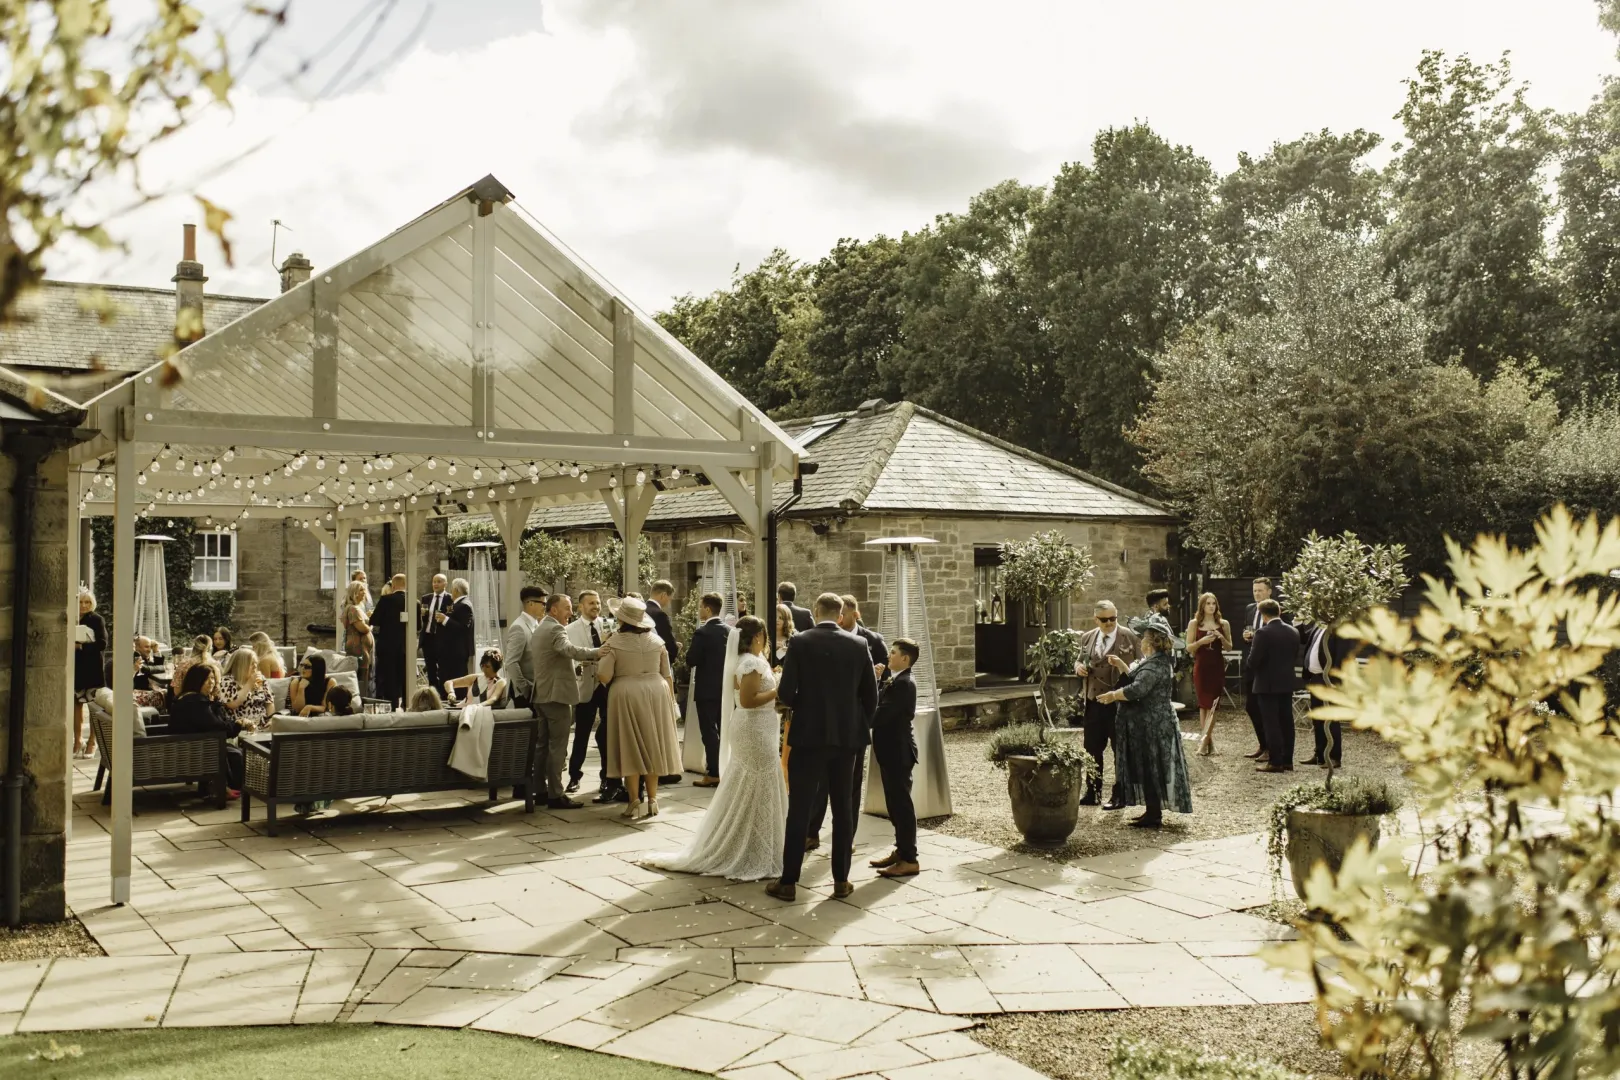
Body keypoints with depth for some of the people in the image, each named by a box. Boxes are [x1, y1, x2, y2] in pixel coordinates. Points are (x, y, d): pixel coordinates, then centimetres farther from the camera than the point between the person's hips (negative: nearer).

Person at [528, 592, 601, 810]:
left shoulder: (538, 630, 18)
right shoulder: (555, 629, -14)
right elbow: (569, 650, -33)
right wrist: (596, 652, -38)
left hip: (540, 695, 10)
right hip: (557, 695, -10)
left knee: (543, 745, 15)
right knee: (557, 747, -6)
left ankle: (539, 790, 19)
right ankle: (556, 795, -4)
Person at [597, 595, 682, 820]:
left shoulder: (614, 643, -8)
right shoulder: (656, 640, 4)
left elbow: (604, 677, -9)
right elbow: (667, 675, 6)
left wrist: (601, 657, 8)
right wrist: (670, 698, 14)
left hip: (626, 694, -3)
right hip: (656, 692, 3)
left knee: (630, 748, 3)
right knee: (652, 746, 12)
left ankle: (634, 803, 3)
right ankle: (652, 800, 15)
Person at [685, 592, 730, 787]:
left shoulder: (702, 633, -16)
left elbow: (690, 660, -15)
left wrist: (690, 657, 5)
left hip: (707, 689, -6)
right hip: (725, 687, 6)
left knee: (709, 731, -2)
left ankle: (713, 773, -1)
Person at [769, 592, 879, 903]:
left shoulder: (800, 642, -7)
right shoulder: (858, 645, 0)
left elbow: (786, 692, -10)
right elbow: (871, 695, 3)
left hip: (809, 736, -2)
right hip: (847, 736, 3)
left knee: (799, 809, 3)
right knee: (843, 808, 11)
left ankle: (788, 882, 7)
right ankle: (841, 880, 15)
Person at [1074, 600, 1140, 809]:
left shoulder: (1128, 636, -5)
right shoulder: (1087, 637, 9)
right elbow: (1080, 660, 20)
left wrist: (1126, 668, -23)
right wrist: (1079, 666, -1)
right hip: (1093, 702, 5)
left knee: (1120, 749, 5)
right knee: (1092, 748, 11)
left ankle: (1119, 794, 15)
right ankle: (1093, 791, 24)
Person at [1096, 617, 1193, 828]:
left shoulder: (1155, 665, -20)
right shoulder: (1157, 661, 15)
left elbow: (1137, 690, -29)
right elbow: (1138, 680, 19)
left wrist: (1113, 695, -17)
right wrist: (1121, 665, 14)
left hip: (1150, 725, -11)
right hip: (1151, 723, 11)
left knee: (1149, 769, -4)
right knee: (1149, 769, 15)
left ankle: (1154, 816, 2)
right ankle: (1153, 811, 22)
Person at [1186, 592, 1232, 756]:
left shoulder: (1223, 624, 4)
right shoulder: (1194, 623, 2)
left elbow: (1229, 647, 9)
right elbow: (1189, 647, 2)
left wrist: (1222, 638, -11)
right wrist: (1201, 641, -16)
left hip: (1217, 666, 0)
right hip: (1201, 666, 0)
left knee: (1212, 704, -6)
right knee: (1203, 704, 4)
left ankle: (1204, 741, -4)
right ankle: (1208, 740, 11)